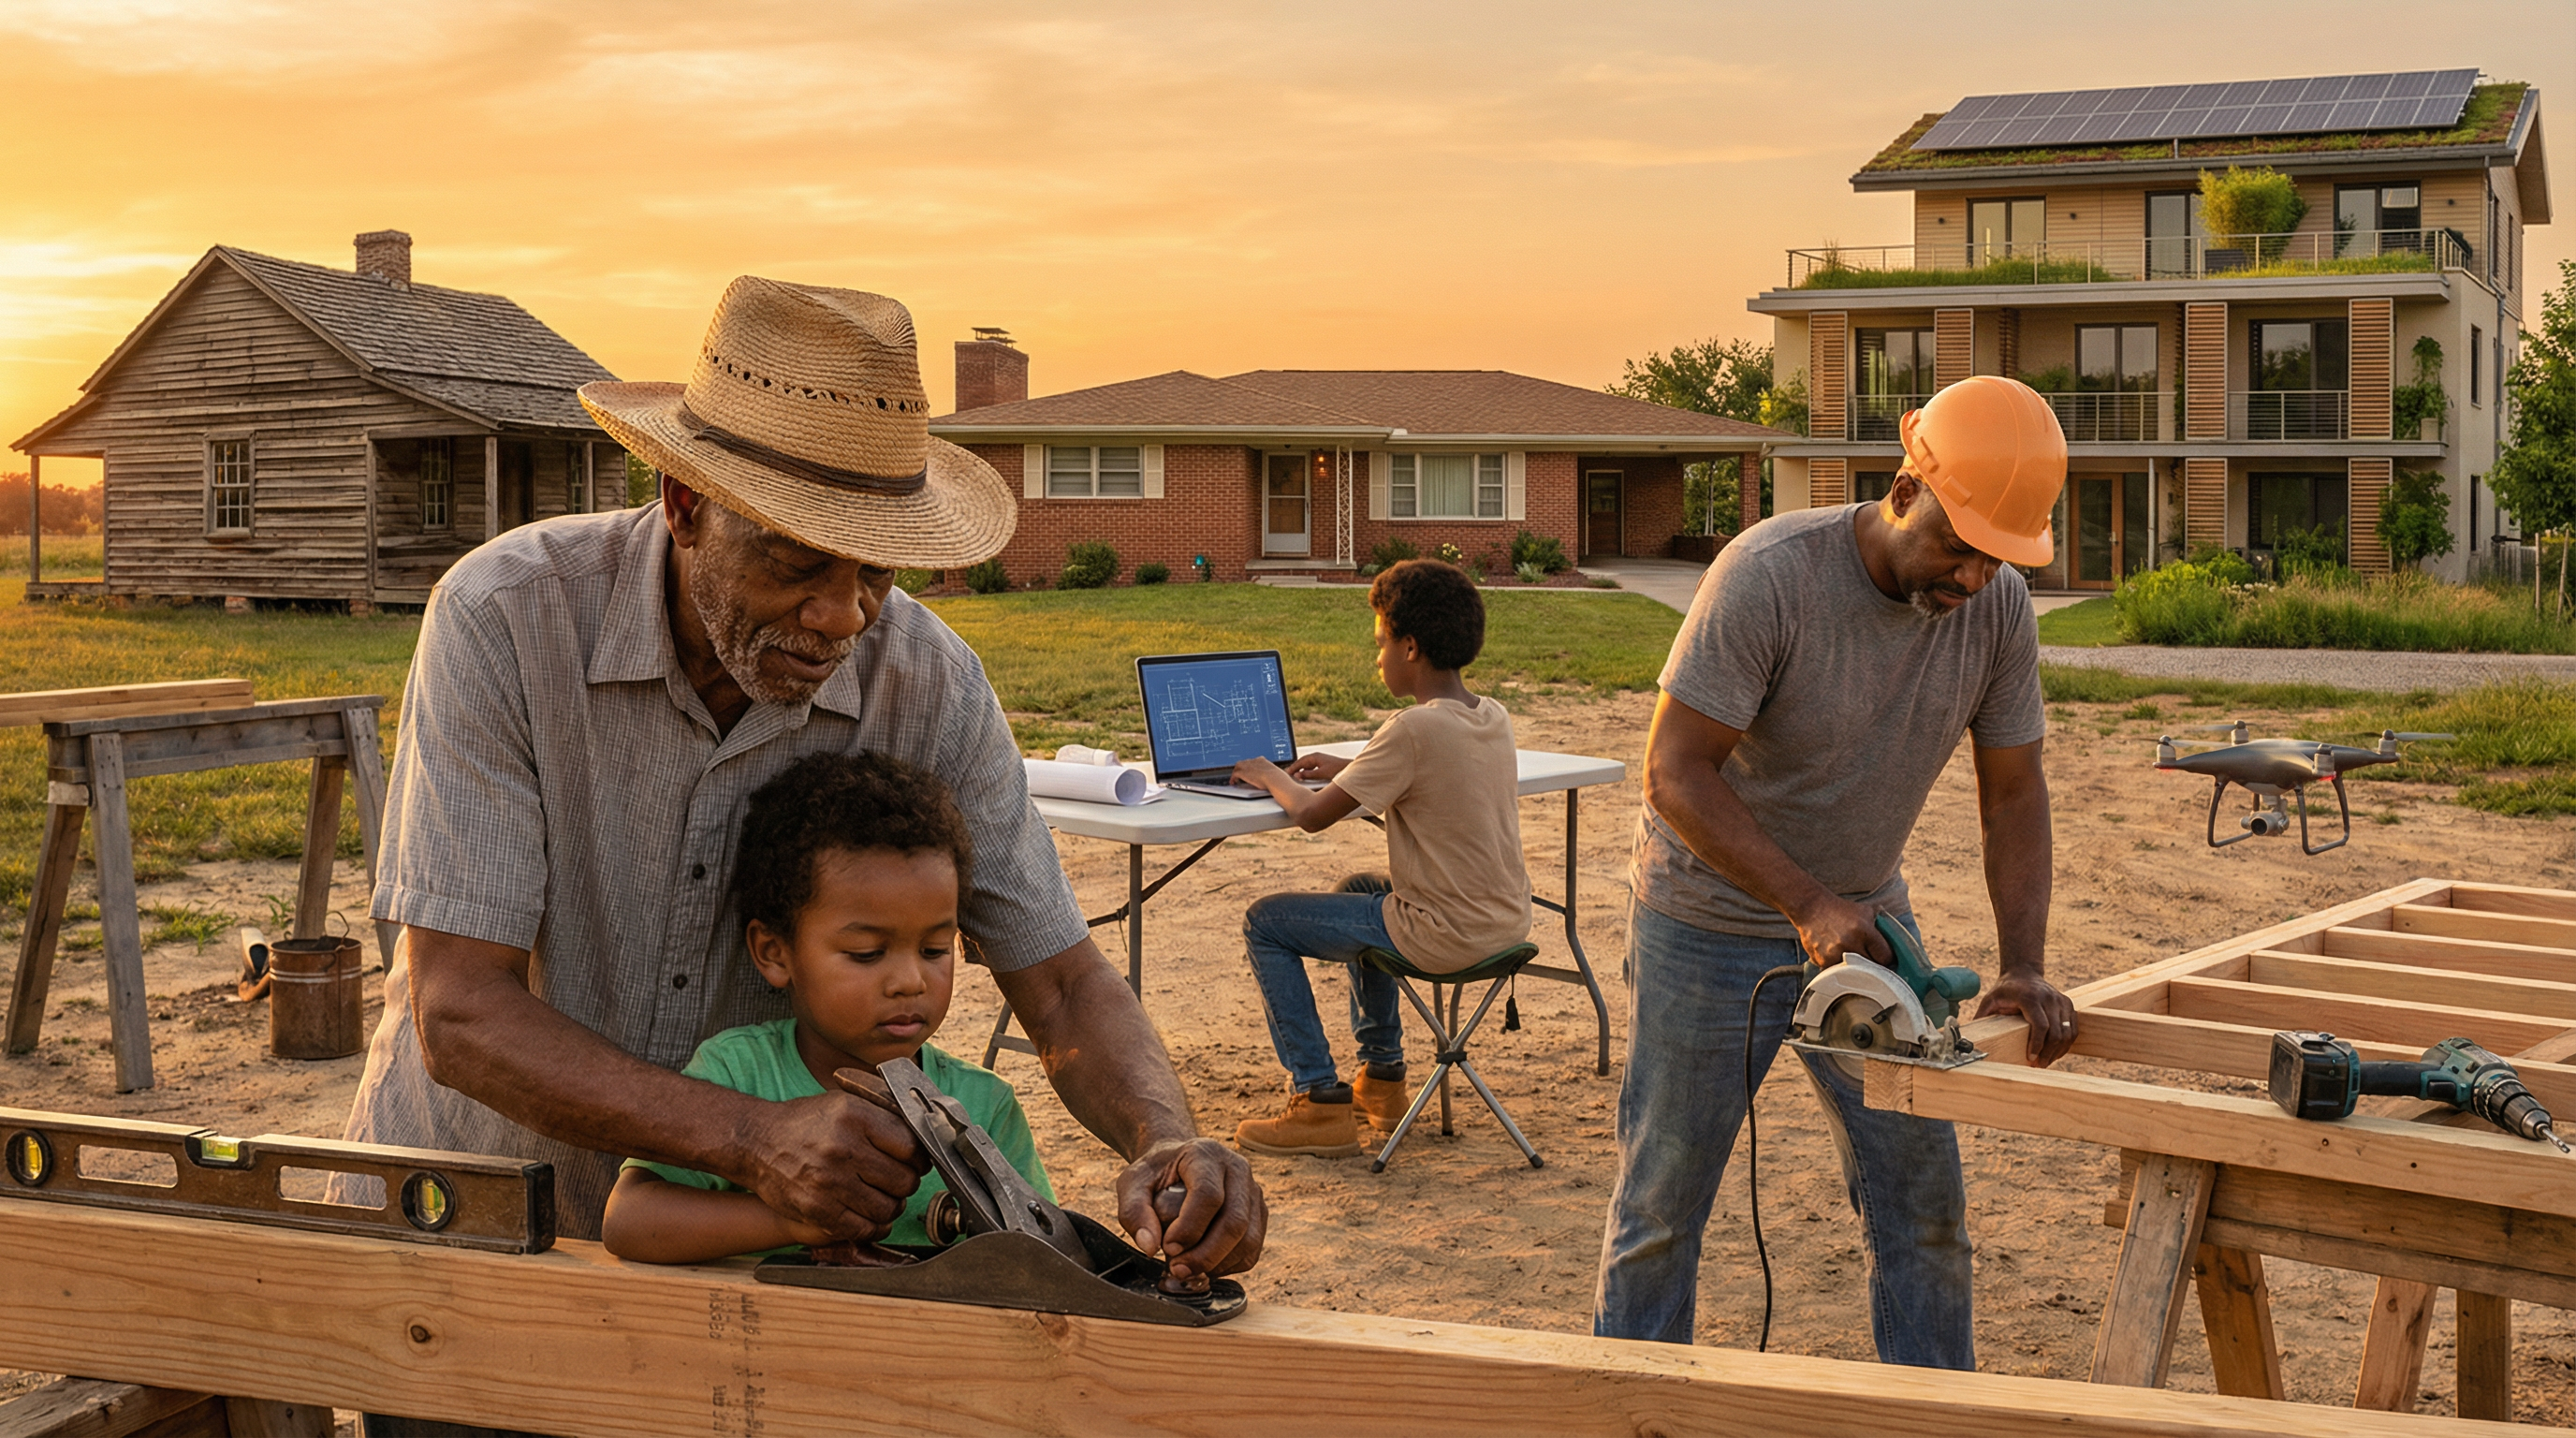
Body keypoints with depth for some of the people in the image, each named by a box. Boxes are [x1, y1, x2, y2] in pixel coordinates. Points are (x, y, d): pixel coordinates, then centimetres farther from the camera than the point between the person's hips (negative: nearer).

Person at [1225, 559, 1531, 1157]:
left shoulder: (1414, 729, -22)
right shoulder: (1494, 718, 3)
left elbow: (1312, 815, -17)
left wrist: (1270, 776, 3)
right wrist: (1348, 770, 16)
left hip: (1444, 936, -8)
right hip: (1506, 922, 8)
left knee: (1264, 922, 5)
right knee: (1360, 888, 35)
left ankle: (1320, 1102, 3)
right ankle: (1381, 1074, 36)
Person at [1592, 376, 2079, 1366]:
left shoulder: (1998, 606, -10)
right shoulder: (1769, 575, -26)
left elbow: (2012, 792, -3)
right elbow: (1675, 773, -26)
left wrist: (2025, 969, -13)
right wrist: (1809, 906, -32)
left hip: (1867, 917, 5)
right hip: (1711, 922, -4)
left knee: (1925, 1208, 7)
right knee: (1661, 1202, 7)